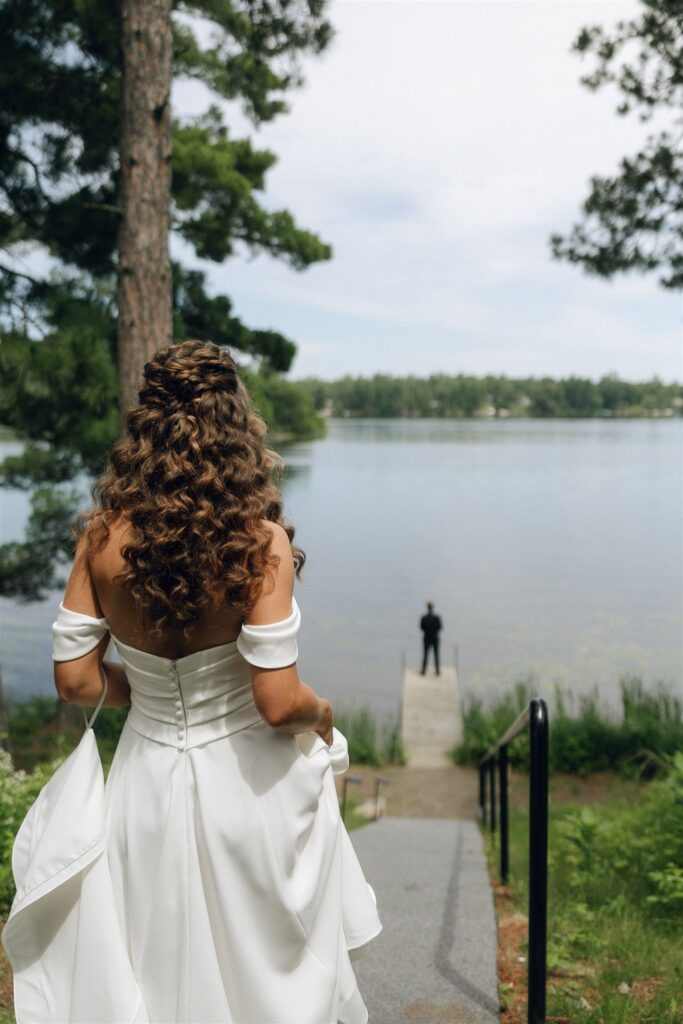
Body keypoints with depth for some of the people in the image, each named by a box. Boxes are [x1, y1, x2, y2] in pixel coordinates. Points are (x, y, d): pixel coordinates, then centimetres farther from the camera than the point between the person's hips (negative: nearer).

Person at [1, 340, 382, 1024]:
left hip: (148, 780, 3)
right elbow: (277, 702, -22)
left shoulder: (104, 536, -12)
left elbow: (75, 679, -6)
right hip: (246, 781, -2)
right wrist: (323, 713, 0)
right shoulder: (260, 539, -21)